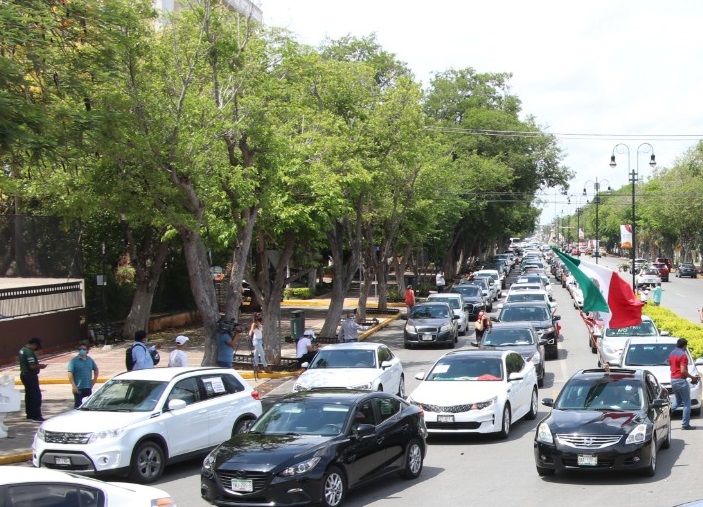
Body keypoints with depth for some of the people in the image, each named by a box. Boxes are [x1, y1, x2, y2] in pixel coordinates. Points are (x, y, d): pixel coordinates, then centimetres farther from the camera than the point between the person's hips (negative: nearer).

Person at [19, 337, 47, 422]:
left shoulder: (23, 349, 12)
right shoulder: (29, 352, -20)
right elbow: (32, 366, -25)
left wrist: (38, 364, 11)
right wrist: (40, 366, -8)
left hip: (24, 374, 11)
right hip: (30, 376, -10)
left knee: (29, 395, 16)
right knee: (36, 395, -8)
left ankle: (30, 414, 21)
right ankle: (37, 416, -9)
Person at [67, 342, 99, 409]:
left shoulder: (90, 360, 10)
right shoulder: (74, 361, -6)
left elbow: (96, 370, 25)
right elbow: (70, 373, -13)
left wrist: (94, 379, 12)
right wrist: (73, 385, -20)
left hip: (88, 387, 5)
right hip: (78, 388, -5)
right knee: (78, 405, -4)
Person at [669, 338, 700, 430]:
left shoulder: (672, 354, 11)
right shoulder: (683, 355, -16)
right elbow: (683, 370, -23)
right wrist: (692, 377, -10)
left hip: (673, 380, 9)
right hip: (681, 380, -9)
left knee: (678, 401, 22)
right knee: (687, 403, -1)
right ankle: (685, 424, 0)